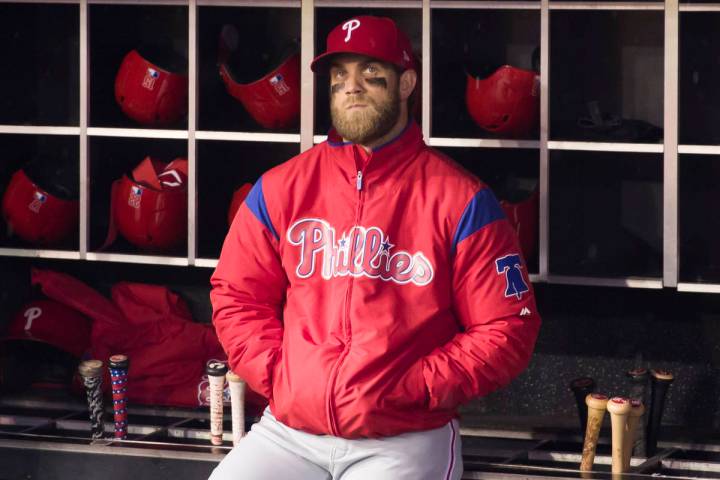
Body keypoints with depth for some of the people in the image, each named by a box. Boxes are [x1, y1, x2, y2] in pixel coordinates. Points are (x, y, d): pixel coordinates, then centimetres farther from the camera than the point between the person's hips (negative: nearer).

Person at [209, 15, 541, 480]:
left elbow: (506, 331, -3)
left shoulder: (461, 201, -1)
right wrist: (277, 374, -1)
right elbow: (237, 297, 14)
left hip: (406, 440, -3)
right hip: (289, 432, 3)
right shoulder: (280, 189, 9)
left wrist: (410, 389, -10)